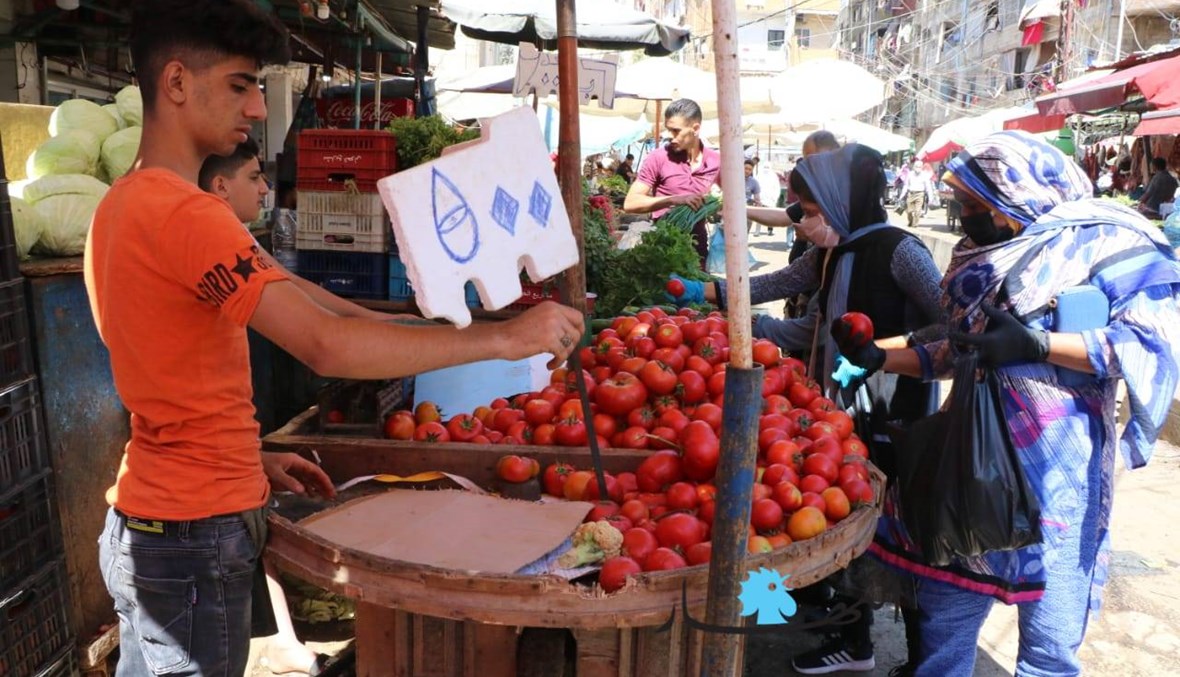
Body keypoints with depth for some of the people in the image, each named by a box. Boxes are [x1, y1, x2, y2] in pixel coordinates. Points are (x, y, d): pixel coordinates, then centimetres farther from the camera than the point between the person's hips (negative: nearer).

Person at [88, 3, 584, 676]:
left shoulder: (121, 204, 9)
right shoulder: (187, 215, -23)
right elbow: (326, 346, -33)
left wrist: (251, 458, 12)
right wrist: (502, 337, -30)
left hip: (140, 515, 9)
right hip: (198, 534, -9)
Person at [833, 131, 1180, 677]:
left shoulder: (1104, 241, -6)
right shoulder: (983, 253, 14)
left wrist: (1035, 344, -21)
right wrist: (881, 359, 8)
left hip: (1056, 471, -6)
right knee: (944, 617, 15)